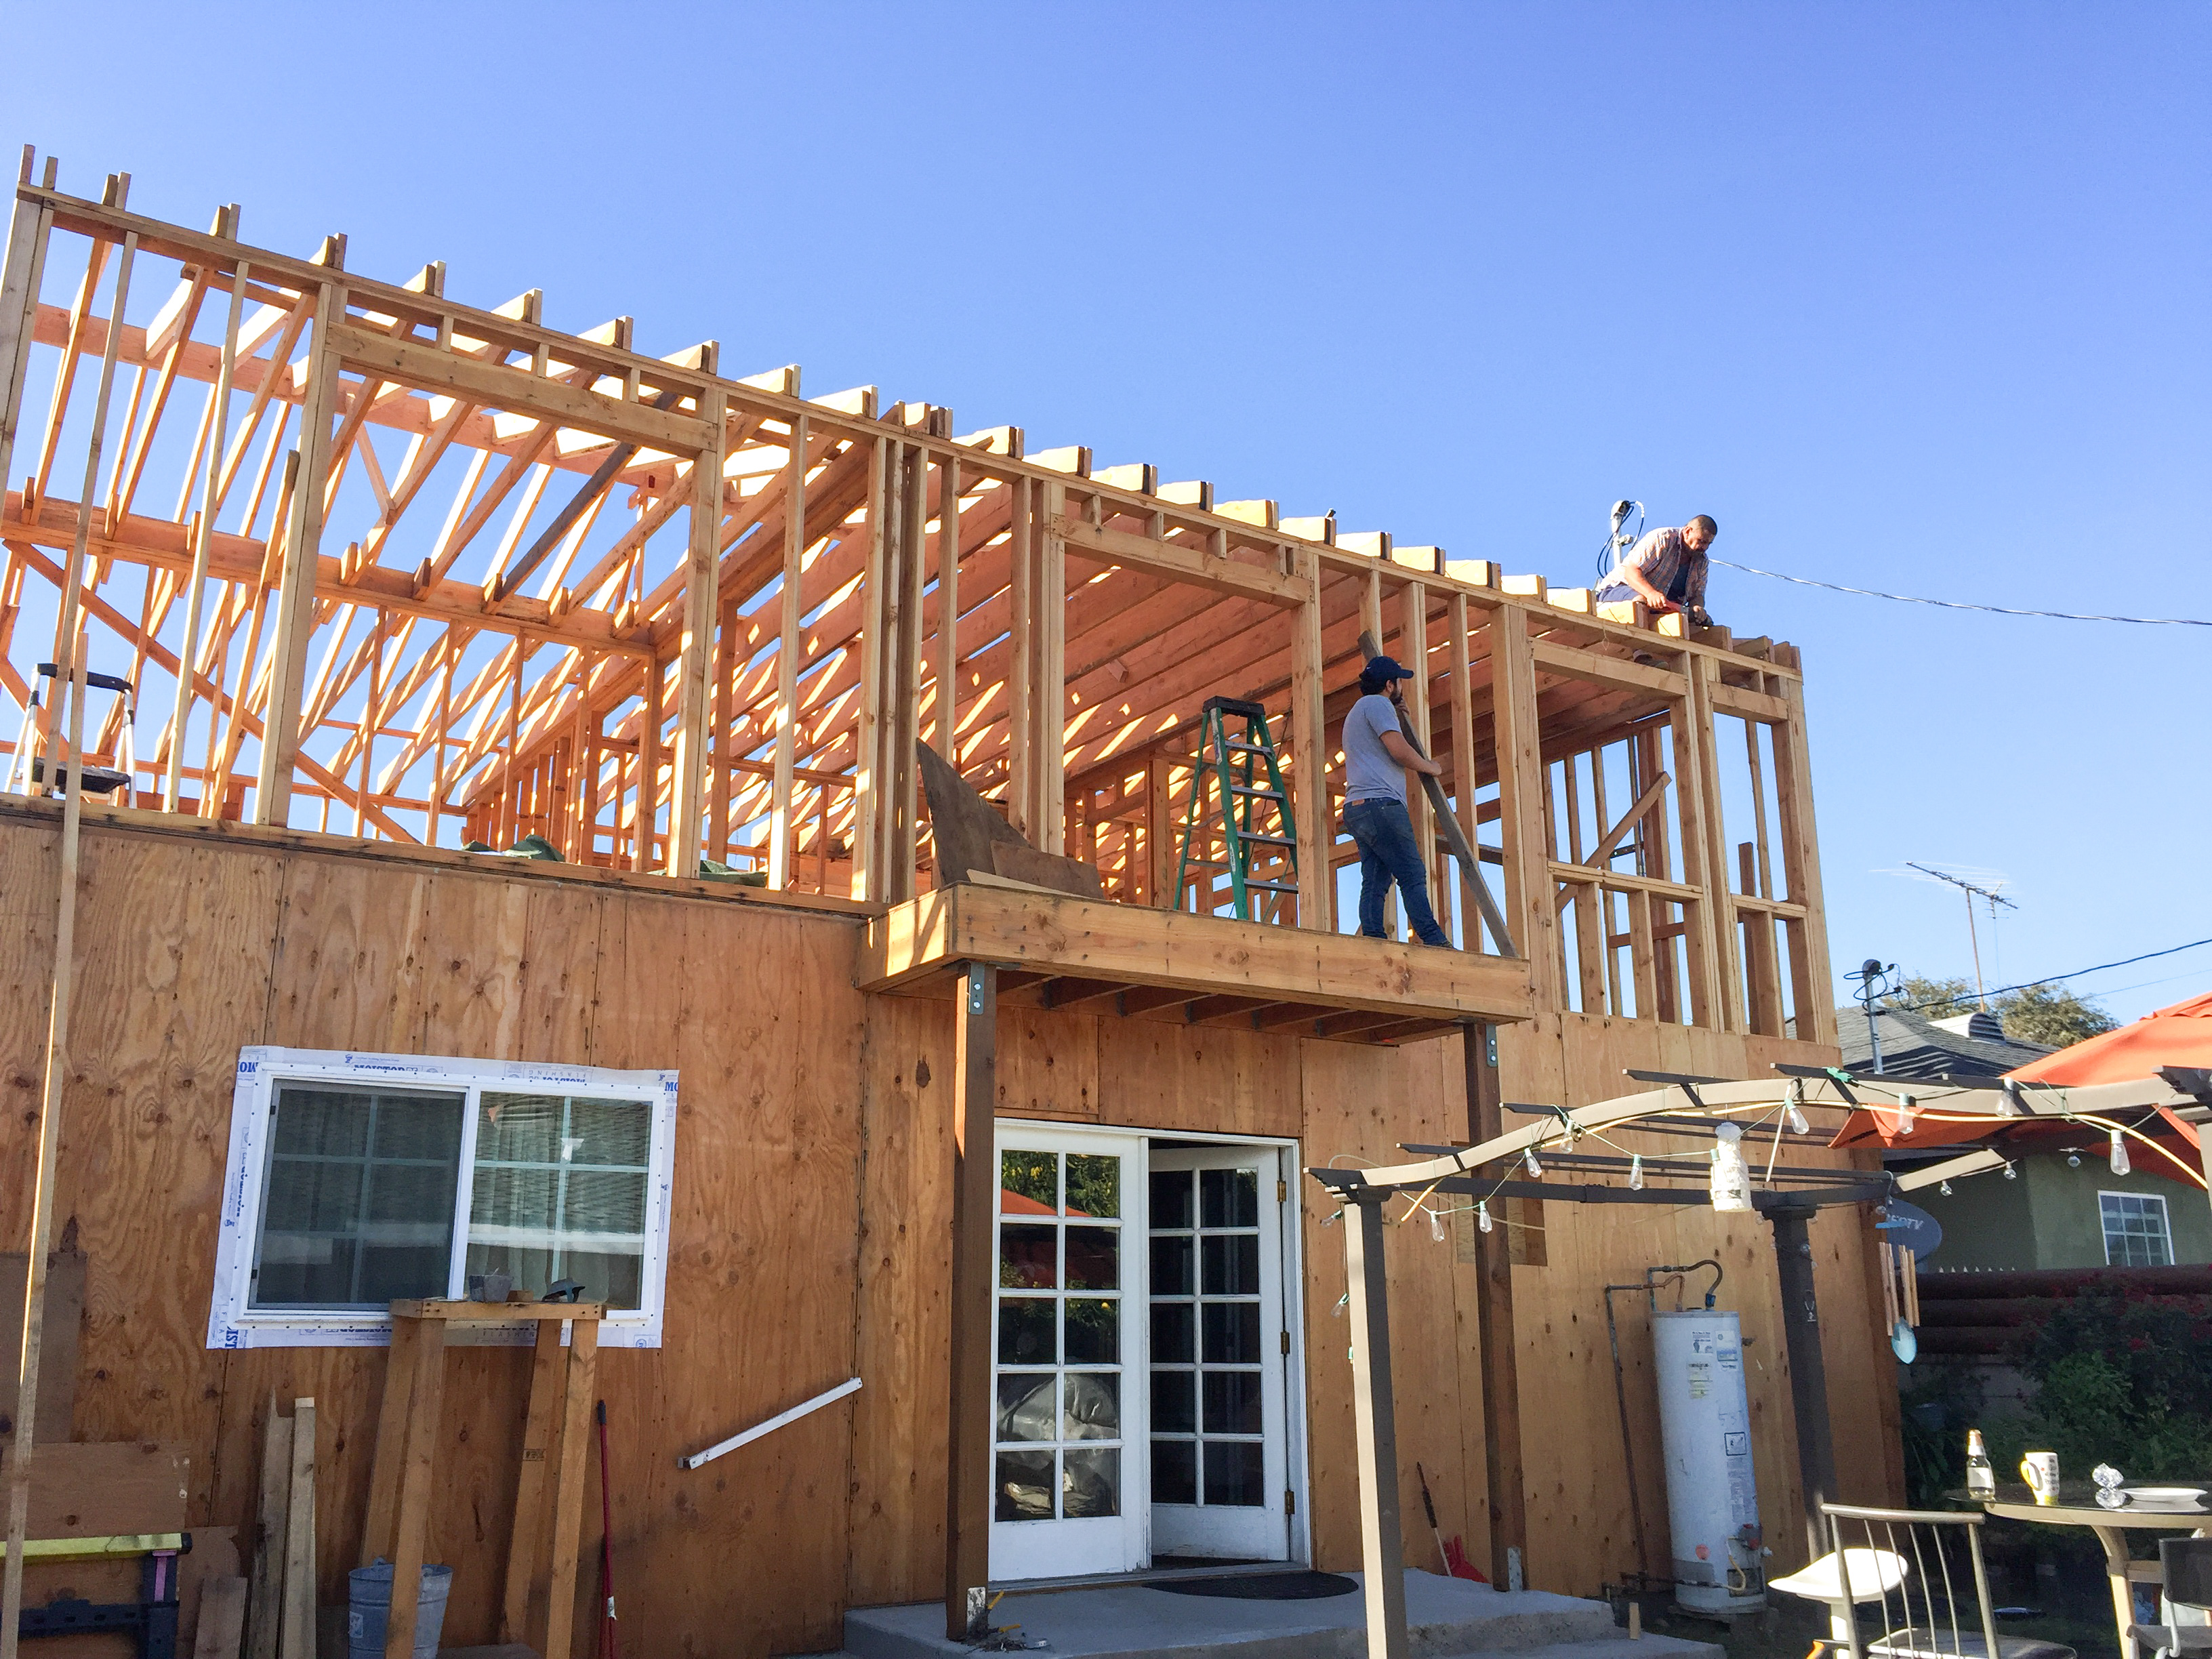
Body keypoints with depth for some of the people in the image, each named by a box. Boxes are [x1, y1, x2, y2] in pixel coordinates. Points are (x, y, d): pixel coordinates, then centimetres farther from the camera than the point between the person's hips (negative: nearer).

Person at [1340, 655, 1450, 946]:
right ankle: (1435, 942, -19)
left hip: (1357, 809, 10)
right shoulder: (1377, 704, -2)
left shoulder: (1357, 711, 30)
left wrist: (1394, 712, 44)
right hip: (1380, 803, -10)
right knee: (1413, 877, -14)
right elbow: (1400, 751, -14)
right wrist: (1431, 767, 2)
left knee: (1375, 883, 1)